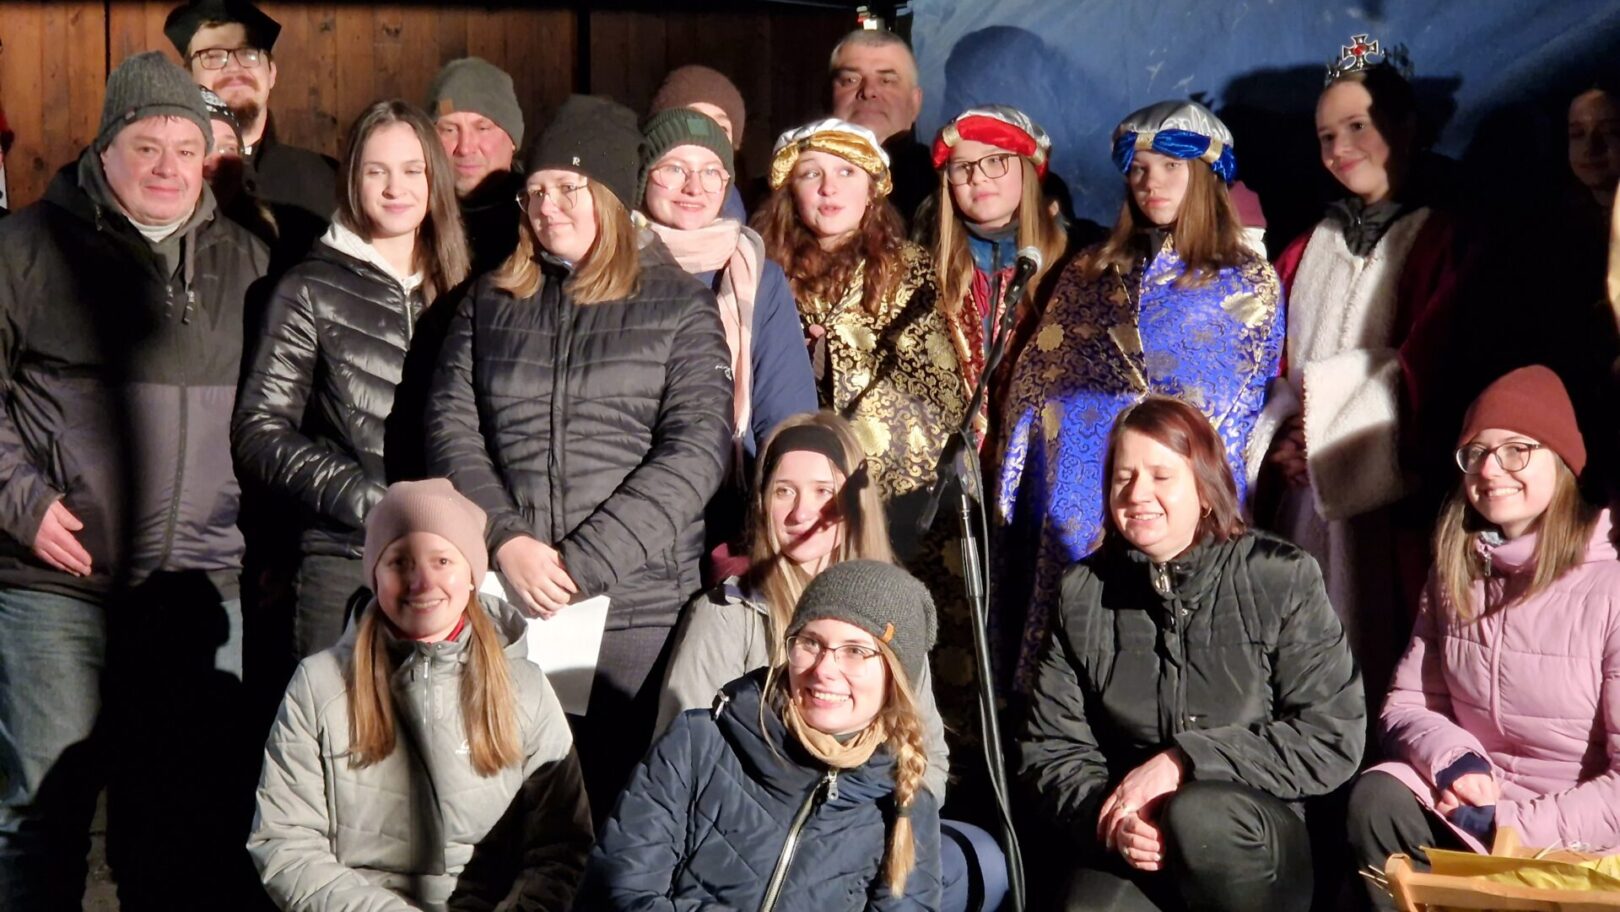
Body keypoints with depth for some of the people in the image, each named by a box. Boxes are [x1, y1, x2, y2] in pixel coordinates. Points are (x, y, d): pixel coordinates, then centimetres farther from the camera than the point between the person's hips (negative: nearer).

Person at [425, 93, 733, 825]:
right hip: (506, 602, 2)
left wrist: (583, 563, -12)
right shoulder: (490, 302, 15)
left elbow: (697, 451, -4)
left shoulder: (678, 305, 6)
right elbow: (451, 429, 7)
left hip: (640, 607, -2)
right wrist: (507, 543, -10)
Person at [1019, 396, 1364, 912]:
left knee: (1197, 815, -34)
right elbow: (1050, 751, 7)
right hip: (1128, 855, -1)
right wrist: (1108, 818, -15)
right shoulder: (1084, 594, 8)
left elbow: (1332, 739, -7)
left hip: (1257, 849, 1)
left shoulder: (1280, 578, 0)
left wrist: (1184, 762, -15)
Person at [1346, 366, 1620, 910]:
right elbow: (1405, 704, 9)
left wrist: (1508, 825, -17)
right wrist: (1453, 758, -13)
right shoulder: (1454, 575, 8)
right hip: (1470, 807, 5)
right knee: (1377, 797, -24)